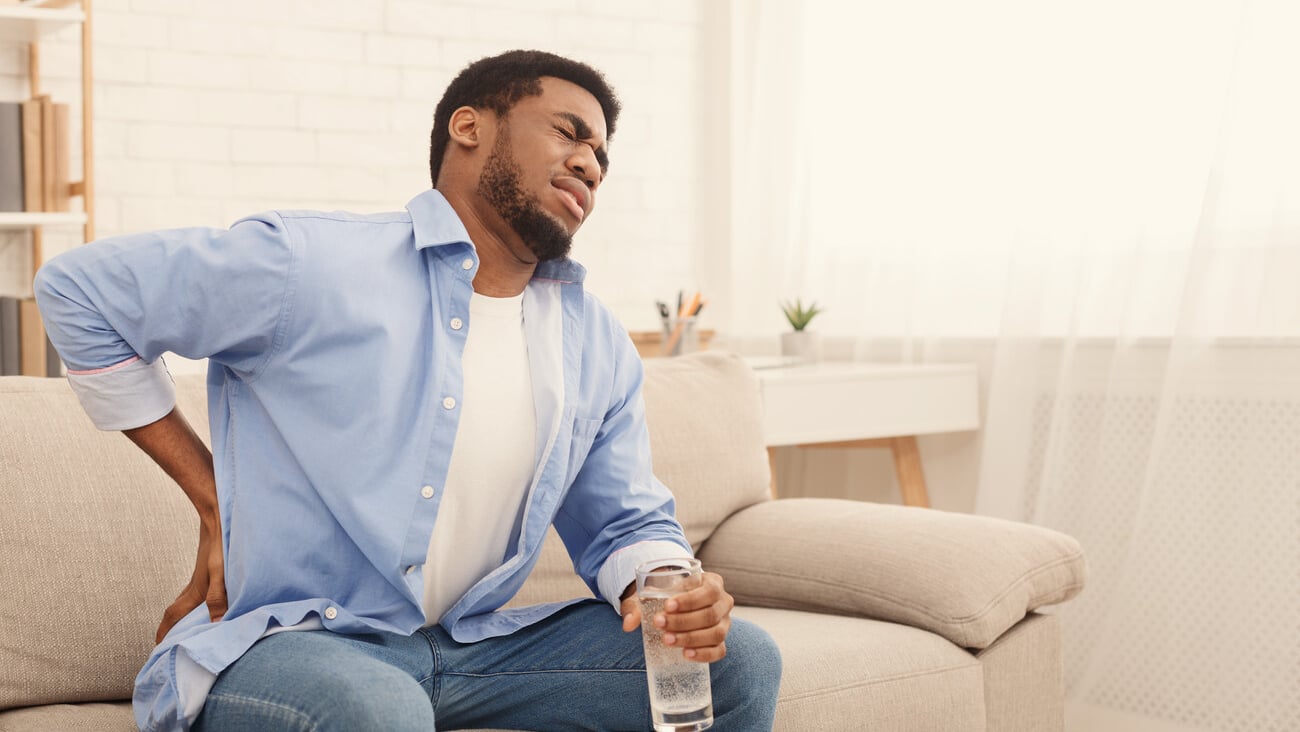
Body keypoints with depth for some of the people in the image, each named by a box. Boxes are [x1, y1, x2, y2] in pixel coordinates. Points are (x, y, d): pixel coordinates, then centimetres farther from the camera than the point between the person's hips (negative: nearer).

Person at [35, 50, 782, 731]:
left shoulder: (601, 348, 8)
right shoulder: (307, 263, -10)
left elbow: (627, 524, 16)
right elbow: (77, 289, -3)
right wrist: (212, 496, -5)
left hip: (472, 647, 6)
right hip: (280, 641, -5)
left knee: (740, 661, -8)